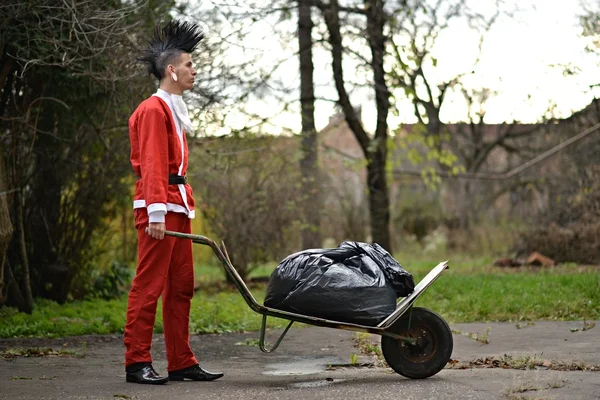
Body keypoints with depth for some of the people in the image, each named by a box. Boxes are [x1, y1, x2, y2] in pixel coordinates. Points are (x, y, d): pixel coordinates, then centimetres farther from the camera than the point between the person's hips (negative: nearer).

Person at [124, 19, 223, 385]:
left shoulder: (173, 110, 20)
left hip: (179, 206, 10)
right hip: (161, 207, -10)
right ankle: (137, 363, -6)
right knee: (149, 285, -8)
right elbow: (152, 165, -17)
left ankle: (182, 362, 13)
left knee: (182, 286, 9)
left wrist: (186, 205, 18)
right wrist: (156, 213, -23)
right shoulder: (154, 109, -9)